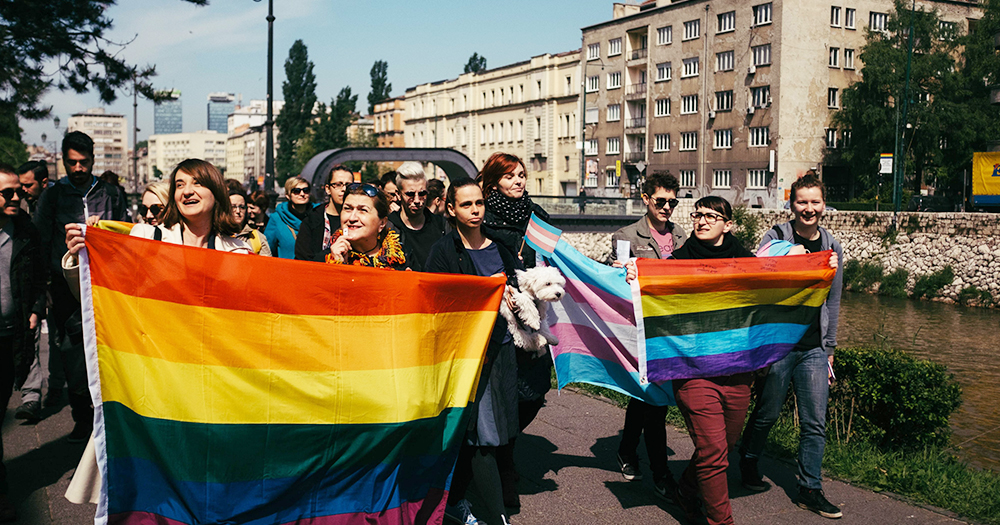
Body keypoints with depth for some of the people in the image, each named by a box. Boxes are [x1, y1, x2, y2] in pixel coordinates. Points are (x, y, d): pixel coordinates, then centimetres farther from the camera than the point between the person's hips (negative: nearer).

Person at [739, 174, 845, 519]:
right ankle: (748, 463, 33)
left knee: (814, 423, 3)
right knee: (767, 413, 7)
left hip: (813, 348, 3)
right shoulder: (775, 238, -4)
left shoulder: (832, 248, 9)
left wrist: (829, 348, 15)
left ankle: (810, 491, 15)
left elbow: (832, 302, 16)